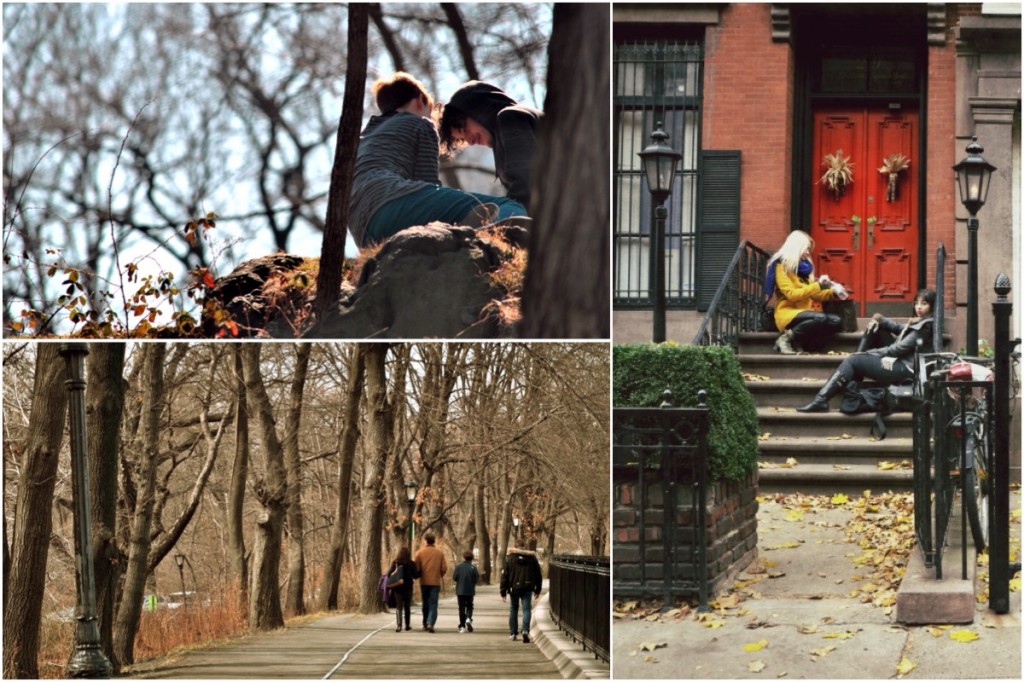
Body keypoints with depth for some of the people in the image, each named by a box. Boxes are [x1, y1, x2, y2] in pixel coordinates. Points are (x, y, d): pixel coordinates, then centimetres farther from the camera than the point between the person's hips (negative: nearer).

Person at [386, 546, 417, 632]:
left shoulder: (395, 563, -3)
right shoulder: (411, 564, -5)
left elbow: (388, 574, -8)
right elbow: (415, 576, -3)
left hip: (397, 587, 0)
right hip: (408, 588, 0)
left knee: (398, 607, 1)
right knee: (407, 606, 15)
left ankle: (398, 625, -16)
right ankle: (407, 625, 21)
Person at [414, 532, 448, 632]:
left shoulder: (420, 553, -3)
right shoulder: (440, 553, -2)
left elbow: (417, 569, -6)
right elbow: (444, 568, -4)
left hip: (424, 582, 1)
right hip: (436, 582, -1)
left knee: (425, 604, 15)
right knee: (433, 604, -2)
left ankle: (425, 624, 22)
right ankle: (430, 623, -20)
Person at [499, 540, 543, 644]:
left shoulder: (509, 558, -1)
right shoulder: (532, 557, 4)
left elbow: (504, 575, -2)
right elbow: (538, 575, 9)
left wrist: (503, 592, 1)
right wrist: (537, 589, 18)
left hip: (514, 588, 0)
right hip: (527, 588, 0)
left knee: (513, 609, 15)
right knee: (526, 609, 0)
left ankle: (513, 633, 20)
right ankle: (525, 630, -21)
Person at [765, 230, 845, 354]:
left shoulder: (803, 266, 19)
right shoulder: (781, 266, -4)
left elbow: (812, 295, 24)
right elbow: (791, 294, -16)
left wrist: (832, 292, 8)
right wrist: (818, 286, -18)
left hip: (804, 313, 7)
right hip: (788, 314, -7)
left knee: (836, 322, -19)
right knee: (820, 318, -35)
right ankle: (787, 339, -19)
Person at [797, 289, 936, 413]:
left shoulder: (924, 328, -16)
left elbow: (898, 349, -17)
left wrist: (866, 353, -12)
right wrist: (880, 319, -6)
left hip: (903, 369, -10)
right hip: (897, 360, 10)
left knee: (852, 361, -12)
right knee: (875, 327, 14)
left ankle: (821, 400, -18)